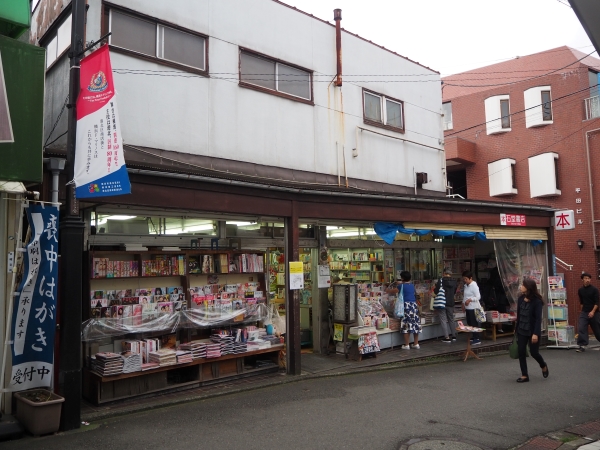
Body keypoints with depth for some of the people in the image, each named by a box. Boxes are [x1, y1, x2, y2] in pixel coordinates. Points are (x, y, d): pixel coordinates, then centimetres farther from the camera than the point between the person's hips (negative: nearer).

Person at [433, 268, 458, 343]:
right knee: (451, 319, 18)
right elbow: (454, 292, 14)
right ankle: (454, 335, 25)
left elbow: (436, 291, -12)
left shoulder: (441, 280, -14)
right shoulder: (454, 282, 1)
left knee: (443, 320, 0)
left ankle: (447, 337, -3)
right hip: (451, 303, 5)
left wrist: (435, 288, 9)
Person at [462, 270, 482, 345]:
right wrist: (463, 304, 13)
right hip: (468, 307, 9)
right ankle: (474, 337, 25)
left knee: (474, 323, -6)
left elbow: (478, 297, -18)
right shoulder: (466, 285, 11)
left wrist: (470, 299, -29)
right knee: (470, 323, 14)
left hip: (473, 308, -9)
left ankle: (477, 339, 0)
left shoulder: (474, 286, -15)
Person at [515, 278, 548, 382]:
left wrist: (536, 333, -22)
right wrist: (516, 328, 11)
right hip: (521, 330, 5)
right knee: (521, 352, 2)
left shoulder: (537, 301, -16)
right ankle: (524, 375, 11)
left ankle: (543, 366, 38)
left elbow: (538, 318, -18)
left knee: (534, 352, 6)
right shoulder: (521, 298, 2)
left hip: (532, 331, -5)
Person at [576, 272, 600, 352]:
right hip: (584, 312, 3)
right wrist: (583, 310, 14)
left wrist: (593, 311, -22)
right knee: (581, 328, -11)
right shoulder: (580, 290, 5)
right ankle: (582, 345, -10)